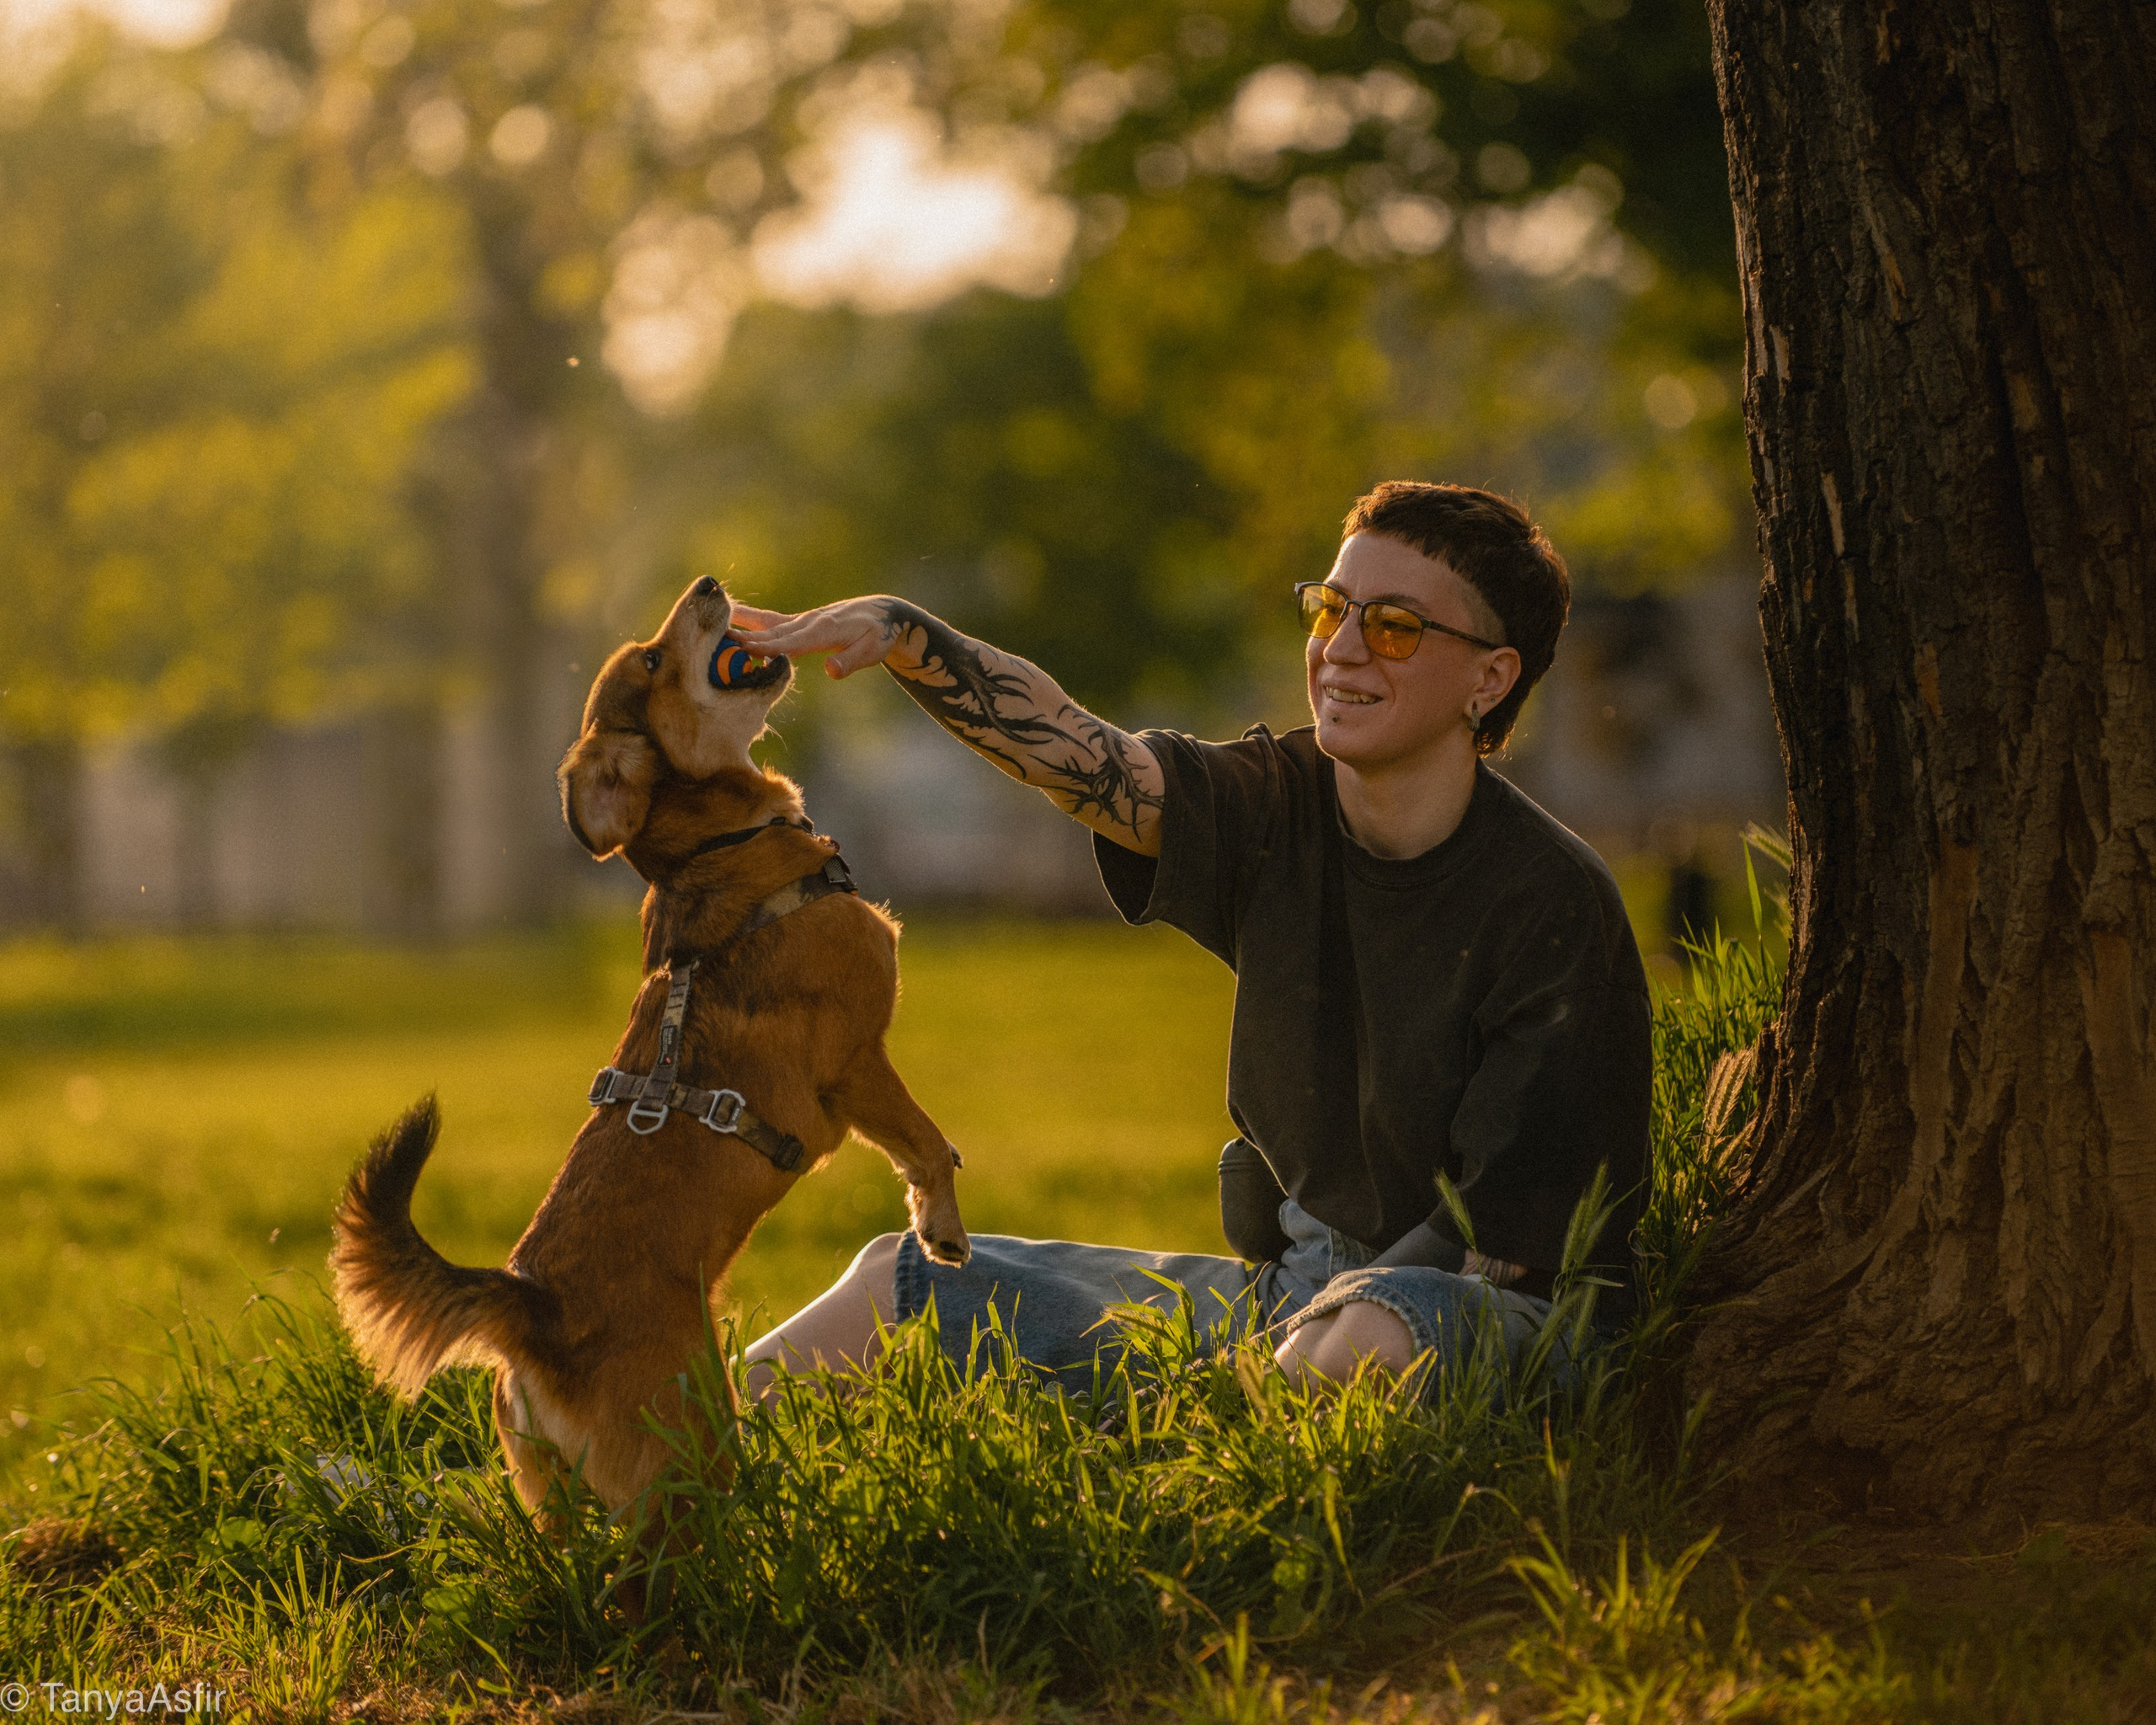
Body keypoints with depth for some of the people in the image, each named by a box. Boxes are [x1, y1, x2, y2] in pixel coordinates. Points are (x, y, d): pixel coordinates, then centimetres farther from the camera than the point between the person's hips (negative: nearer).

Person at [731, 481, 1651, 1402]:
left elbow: (1502, 1233, -16)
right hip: (1284, 1282, 7)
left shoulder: (1552, 902, -16)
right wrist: (900, 633, -30)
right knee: (906, 1280, 6)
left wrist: (1329, 1334, -24)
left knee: (1370, 1335, -42)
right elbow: (1064, 745, -14)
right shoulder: (1279, 807, 1)